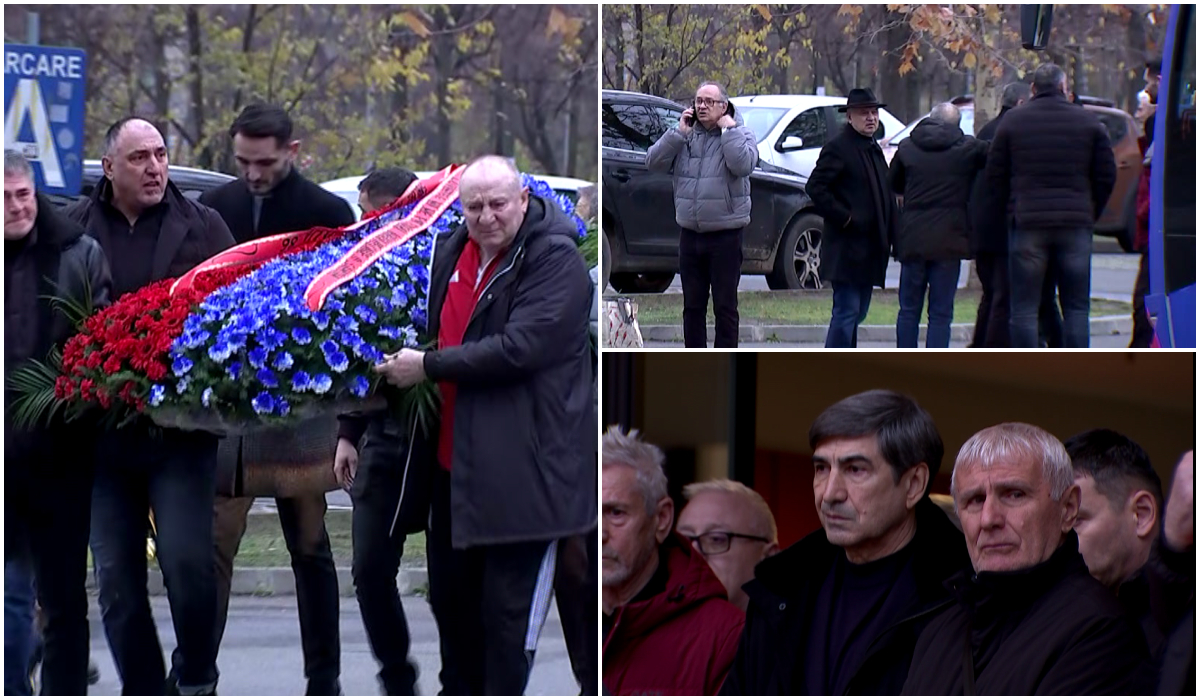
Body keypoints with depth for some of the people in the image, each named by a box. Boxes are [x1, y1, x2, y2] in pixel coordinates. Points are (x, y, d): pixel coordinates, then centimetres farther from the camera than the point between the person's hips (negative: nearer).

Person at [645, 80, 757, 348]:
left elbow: (743, 165, -22)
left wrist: (728, 129, -15)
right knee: (692, 305, 12)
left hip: (725, 234, -4)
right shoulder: (685, 136, 9)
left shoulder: (740, 133, -2)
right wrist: (679, 132, -7)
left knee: (725, 306, 1)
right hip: (690, 233, 5)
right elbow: (654, 163, -1)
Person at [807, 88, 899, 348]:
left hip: (869, 247, 9)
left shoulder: (873, 150, 18)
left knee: (856, 313, 12)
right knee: (847, 312, -11)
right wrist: (843, 217, -18)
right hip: (847, 248, -9)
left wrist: (892, 235, 11)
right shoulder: (838, 147, -9)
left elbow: (884, 195, 23)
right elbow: (815, 187, -16)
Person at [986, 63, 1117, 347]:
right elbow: (1107, 176, 6)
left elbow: (995, 175, 4)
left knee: (1024, 309, 2)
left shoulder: (1012, 122, 3)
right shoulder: (1088, 122, 5)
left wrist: (1003, 213, 15)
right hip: (1076, 226, 1)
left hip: (1027, 223, -1)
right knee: (1076, 308, 6)